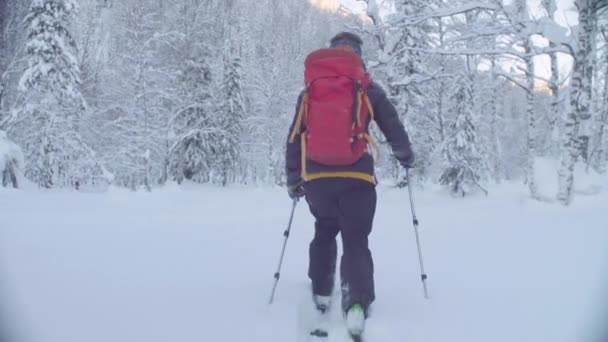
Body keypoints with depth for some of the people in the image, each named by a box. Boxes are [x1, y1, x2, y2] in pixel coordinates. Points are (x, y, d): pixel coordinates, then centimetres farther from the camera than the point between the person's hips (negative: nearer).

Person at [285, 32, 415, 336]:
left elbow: (294, 137, 12)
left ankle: (321, 293, 27)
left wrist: (293, 180, 18)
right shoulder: (367, 88, 5)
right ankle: (358, 302, -18)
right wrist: (406, 156, 24)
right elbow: (393, 128, 5)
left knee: (324, 232, 25)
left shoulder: (309, 91, 13)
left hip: (315, 178, 3)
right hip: (356, 177, -3)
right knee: (356, 241, 1)